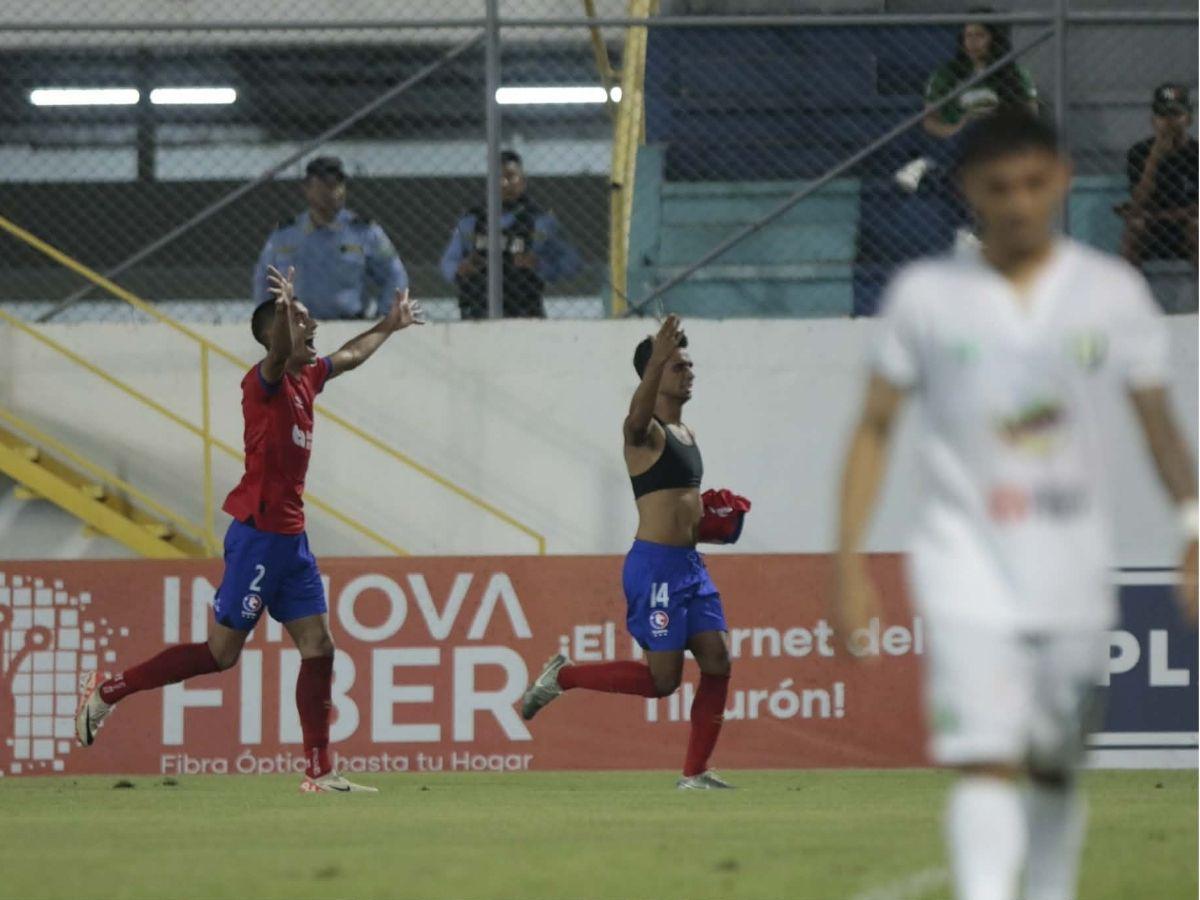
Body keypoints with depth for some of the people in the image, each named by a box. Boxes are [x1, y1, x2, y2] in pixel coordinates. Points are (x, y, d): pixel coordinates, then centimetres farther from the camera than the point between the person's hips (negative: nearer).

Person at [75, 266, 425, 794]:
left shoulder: (306, 379, 13)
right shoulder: (264, 382, -12)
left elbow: (350, 355, 35)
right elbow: (278, 354, -37)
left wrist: (389, 325, 47)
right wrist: (285, 309, -55)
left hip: (291, 537, 9)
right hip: (258, 534, -9)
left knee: (318, 646, 2)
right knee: (221, 653, -6)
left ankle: (319, 774, 4)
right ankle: (105, 691, 7)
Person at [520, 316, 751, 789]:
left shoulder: (686, 435, 19)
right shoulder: (647, 433, -10)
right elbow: (637, 417, -37)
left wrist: (713, 523, 14)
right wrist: (656, 362, -53)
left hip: (689, 563, 9)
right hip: (656, 564, -9)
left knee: (718, 662, 1)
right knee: (662, 679, -6)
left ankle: (695, 773, 6)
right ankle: (562, 676, 10)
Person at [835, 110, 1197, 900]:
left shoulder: (1114, 293, 4)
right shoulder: (926, 295, 1)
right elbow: (874, 428, 6)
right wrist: (850, 564, 1)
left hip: (1074, 575, 2)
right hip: (967, 566, -2)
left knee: (1054, 772, 11)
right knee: (986, 760, -17)